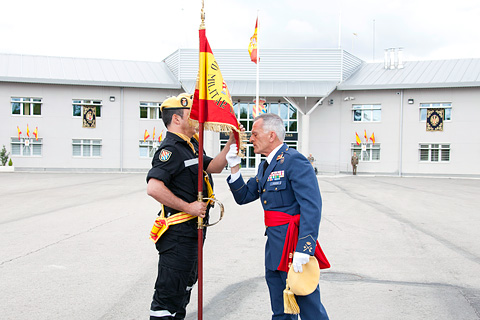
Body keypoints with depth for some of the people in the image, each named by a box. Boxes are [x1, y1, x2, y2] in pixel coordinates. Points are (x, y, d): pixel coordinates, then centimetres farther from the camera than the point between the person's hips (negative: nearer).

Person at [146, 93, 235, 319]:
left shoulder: (190, 146, 14)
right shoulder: (171, 149, -19)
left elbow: (213, 167, 12)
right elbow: (153, 188, -30)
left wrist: (231, 143, -1)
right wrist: (188, 207, -24)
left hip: (193, 229, 11)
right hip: (178, 231, -11)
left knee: (186, 283, 24)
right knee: (170, 290, -3)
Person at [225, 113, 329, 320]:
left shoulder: (294, 160, -16)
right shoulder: (265, 166, 14)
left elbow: (311, 207, -23)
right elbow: (243, 196, 19)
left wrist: (303, 248, -29)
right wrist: (234, 168, 5)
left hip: (294, 244, -9)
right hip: (274, 248, 9)